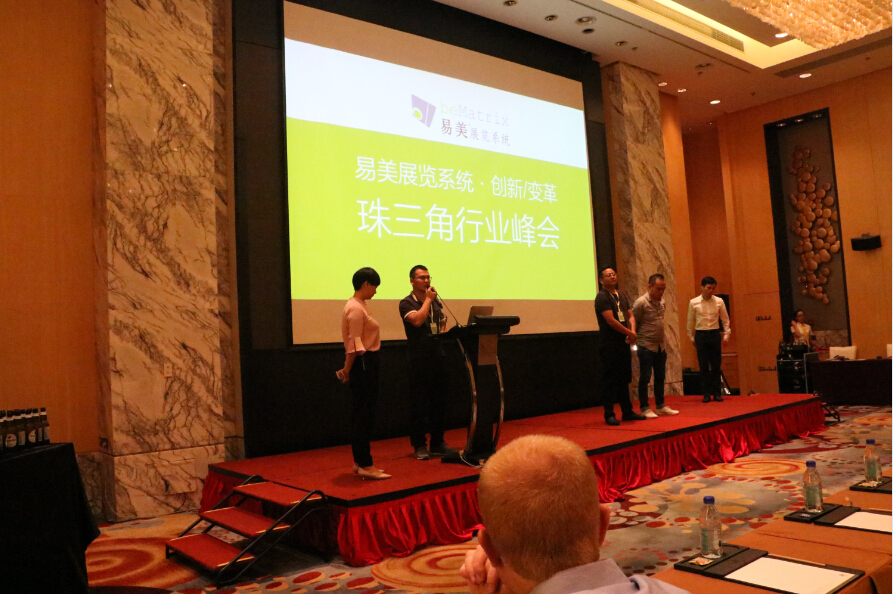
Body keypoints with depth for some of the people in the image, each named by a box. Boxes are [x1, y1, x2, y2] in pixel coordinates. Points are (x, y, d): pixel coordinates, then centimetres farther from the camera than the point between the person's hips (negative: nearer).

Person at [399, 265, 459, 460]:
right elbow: (417, 320, -22)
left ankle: (437, 444, 19)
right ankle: (419, 446, 10)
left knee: (439, 401, 8)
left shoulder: (436, 302, 15)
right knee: (419, 402, 0)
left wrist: (444, 328, 3)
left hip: (438, 355, 6)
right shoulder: (407, 303, -4)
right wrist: (428, 299, -12)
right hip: (418, 358, -6)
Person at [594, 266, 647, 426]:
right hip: (609, 344, -7)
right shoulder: (602, 297, -10)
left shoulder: (622, 295, 15)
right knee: (611, 380, -4)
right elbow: (611, 321, -17)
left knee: (624, 378, 12)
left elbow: (630, 316, 12)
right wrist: (629, 333, -11)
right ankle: (609, 414, 2)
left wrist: (633, 332, -7)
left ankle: (627, 411, 20)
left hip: (624, 342, 7)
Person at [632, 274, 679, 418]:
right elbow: (633, 324, -10)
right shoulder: (641, 303, -13)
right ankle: (644, 408, 6)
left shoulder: (662, 302, 8)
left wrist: (662, 340, 14)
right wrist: (636, 338, -6)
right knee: (645, 377, -2)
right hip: (646, 346, -7)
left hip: (660, 346, 7)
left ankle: (660, 406, 22)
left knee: (660, 376, 12)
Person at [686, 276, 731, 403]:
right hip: (701, 335, -1)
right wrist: (691, 337, 9)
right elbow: (691, 321, 8)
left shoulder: (719, 301, 1)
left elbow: (725, 320, 9)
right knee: (703, 366, 2)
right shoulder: (694, 303, 0)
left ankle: (717, 393, 12)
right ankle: (706, 394, 10)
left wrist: (726, 334, 3)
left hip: (715, 334, 1)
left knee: (716, 365, 4)